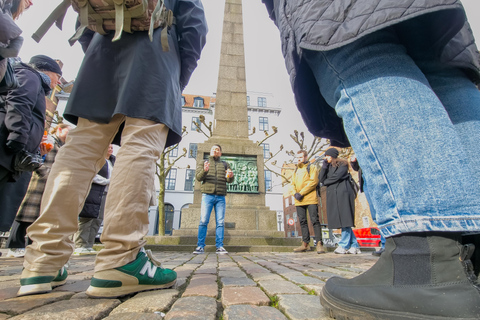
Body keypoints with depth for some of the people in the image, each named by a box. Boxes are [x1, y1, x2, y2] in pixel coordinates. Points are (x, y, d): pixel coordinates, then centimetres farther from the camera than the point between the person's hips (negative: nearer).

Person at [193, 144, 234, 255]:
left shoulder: (225, 165, 19)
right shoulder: (203, 163, 16)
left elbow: (230, 180, 8)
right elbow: (198, 177, 1)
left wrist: (231, 176, -16)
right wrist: (204, 170, -21)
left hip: (221, 197, 2)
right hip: (207, 195, -1)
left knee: (220, 222, 0)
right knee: (203, 221, -6)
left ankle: (219, 247, 5)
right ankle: (200, 246, 0)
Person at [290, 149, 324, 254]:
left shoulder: (312, 167, 4)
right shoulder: (296, 170, 22)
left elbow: (313, 182, -10)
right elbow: (292, 184, 16)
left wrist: (301, 193, -16)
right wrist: (295, 193, -6)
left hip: (310, 199, -6)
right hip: (299, 201, 6)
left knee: (315, 220, -7)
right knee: (302, 221, 8)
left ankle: (319, 244, -2)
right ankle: (305, 244, 15)